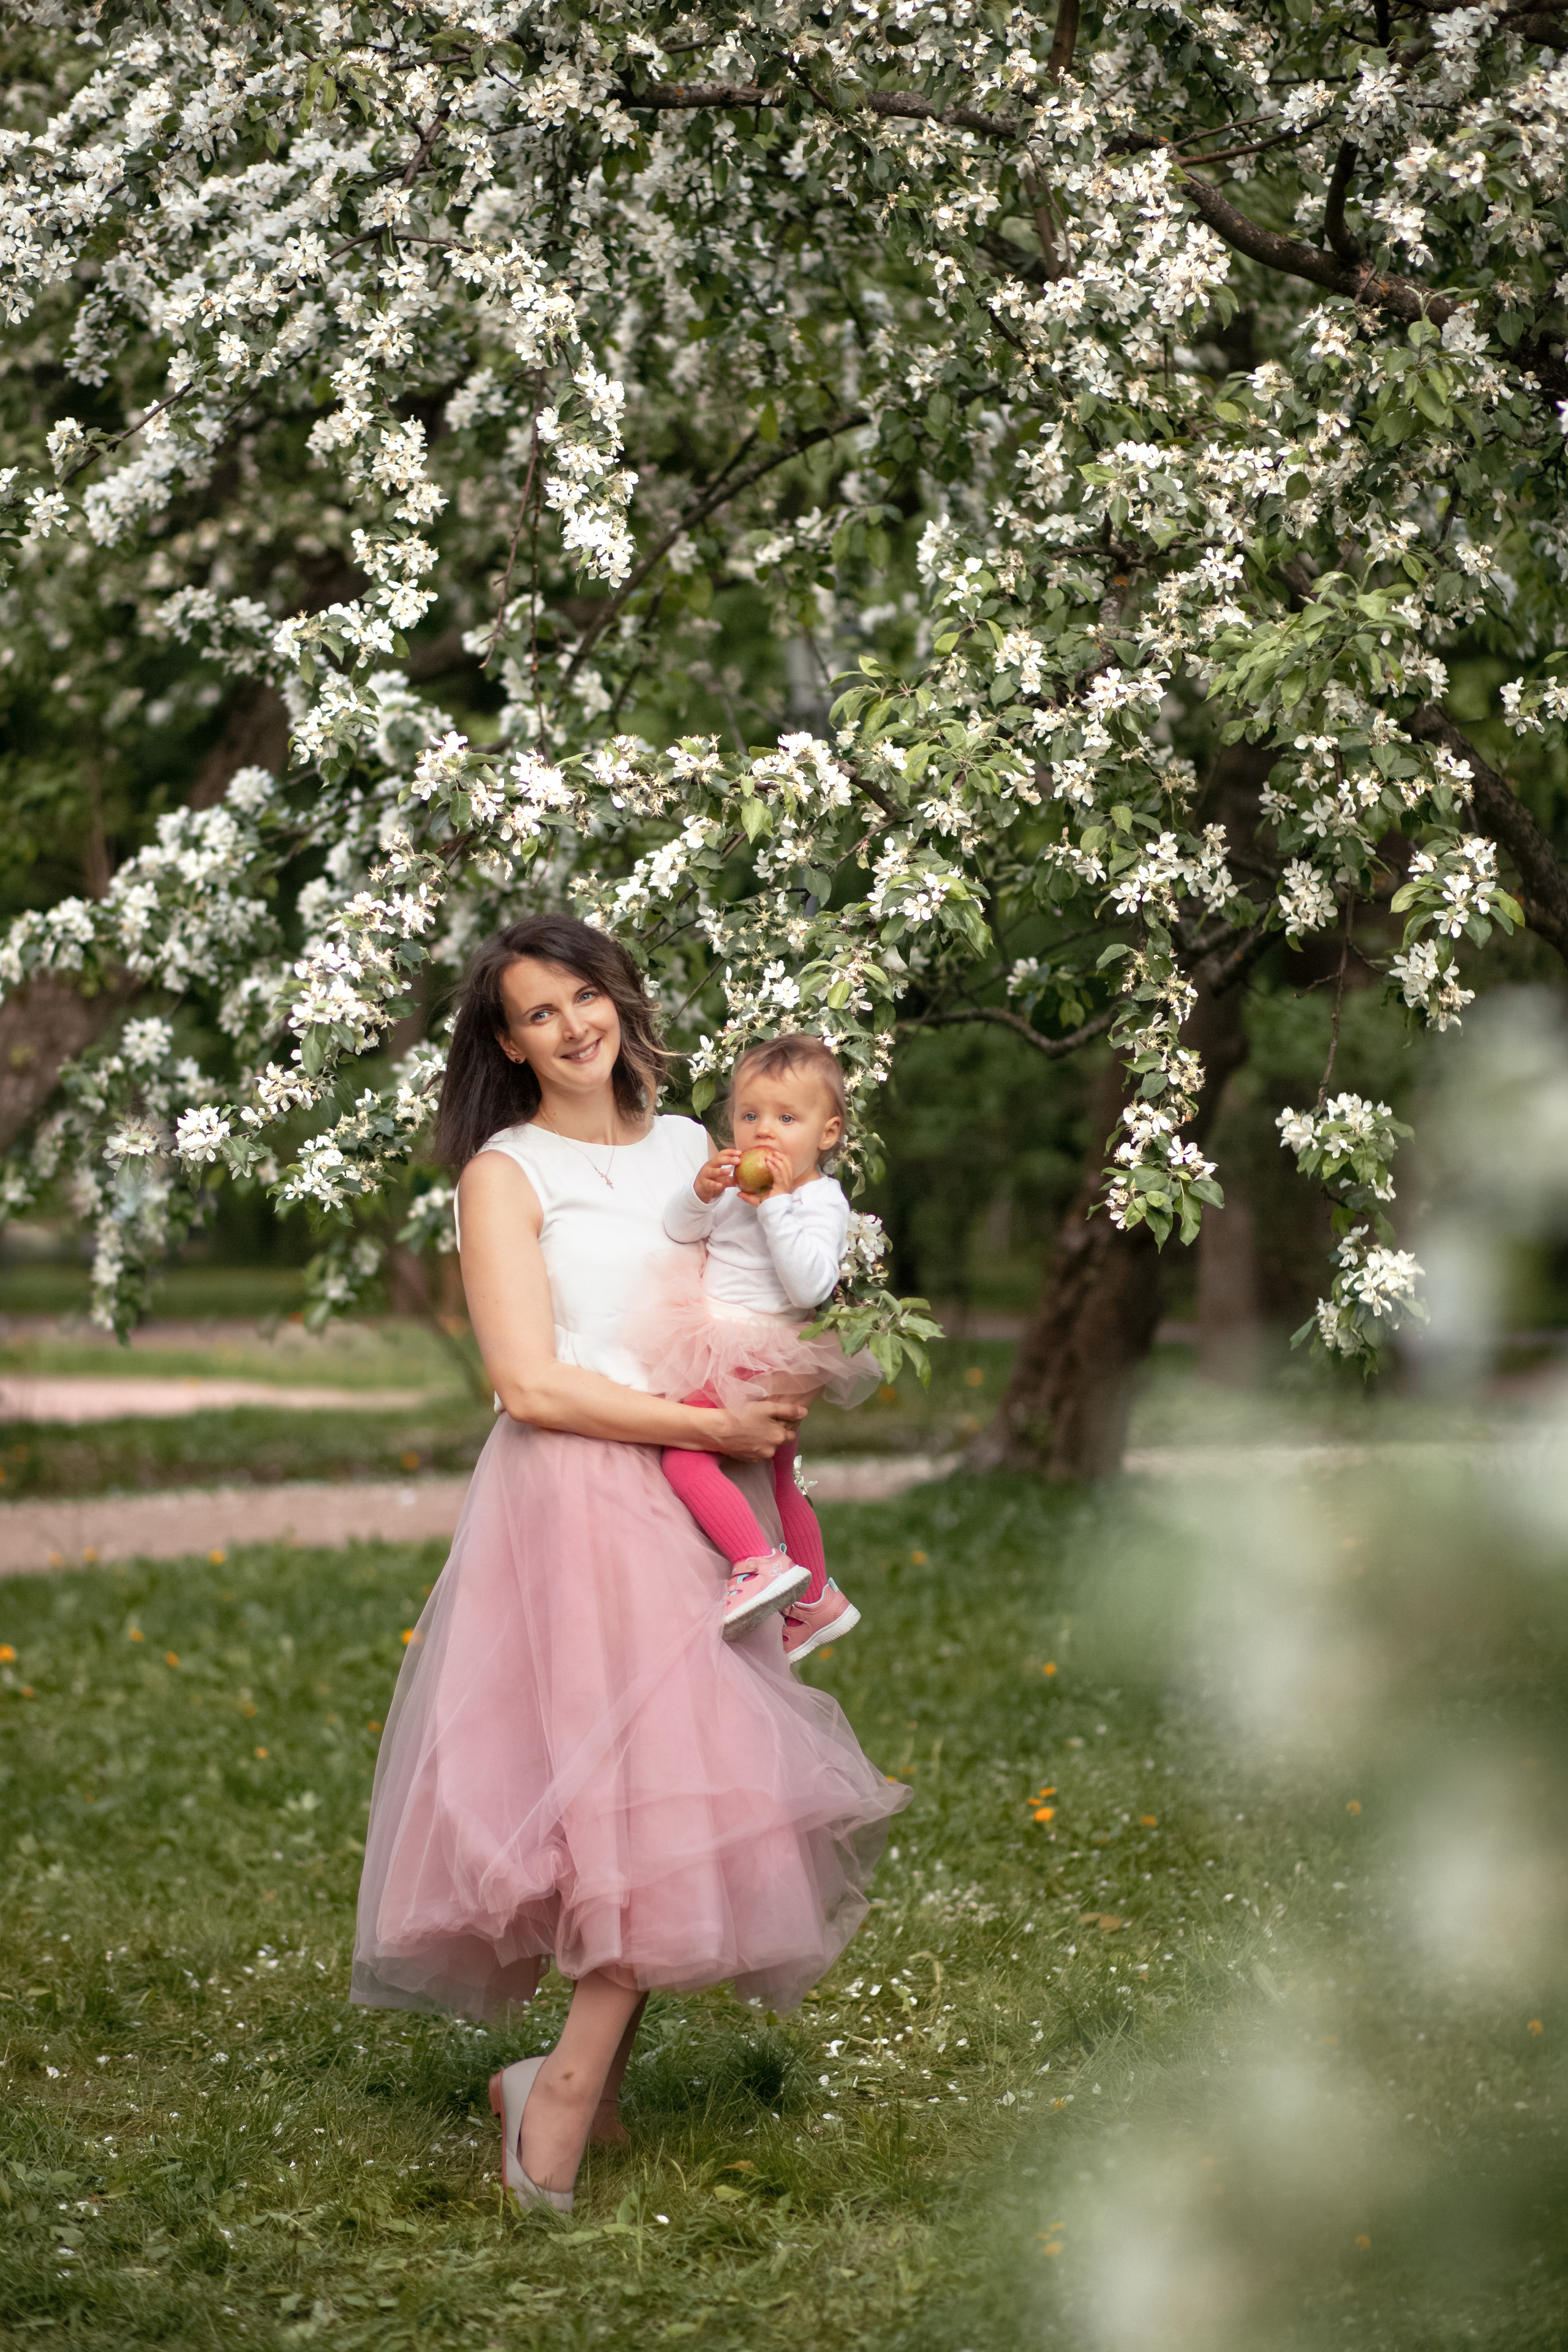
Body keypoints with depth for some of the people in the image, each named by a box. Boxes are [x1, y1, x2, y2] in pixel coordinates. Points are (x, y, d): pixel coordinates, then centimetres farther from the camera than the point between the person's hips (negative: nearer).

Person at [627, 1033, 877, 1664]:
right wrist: (701, 1191, -14)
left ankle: (760, 1565, -28)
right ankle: (815, 1600, 39)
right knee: (776, 1483, 23)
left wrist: (776, 1205, -27)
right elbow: (677, 1230, 6)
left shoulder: (821, 1201, -14)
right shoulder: (738, 1181, 8)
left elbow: (809, 1285, -28)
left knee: (683, 1451, -23)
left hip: (759, 1364, -9)